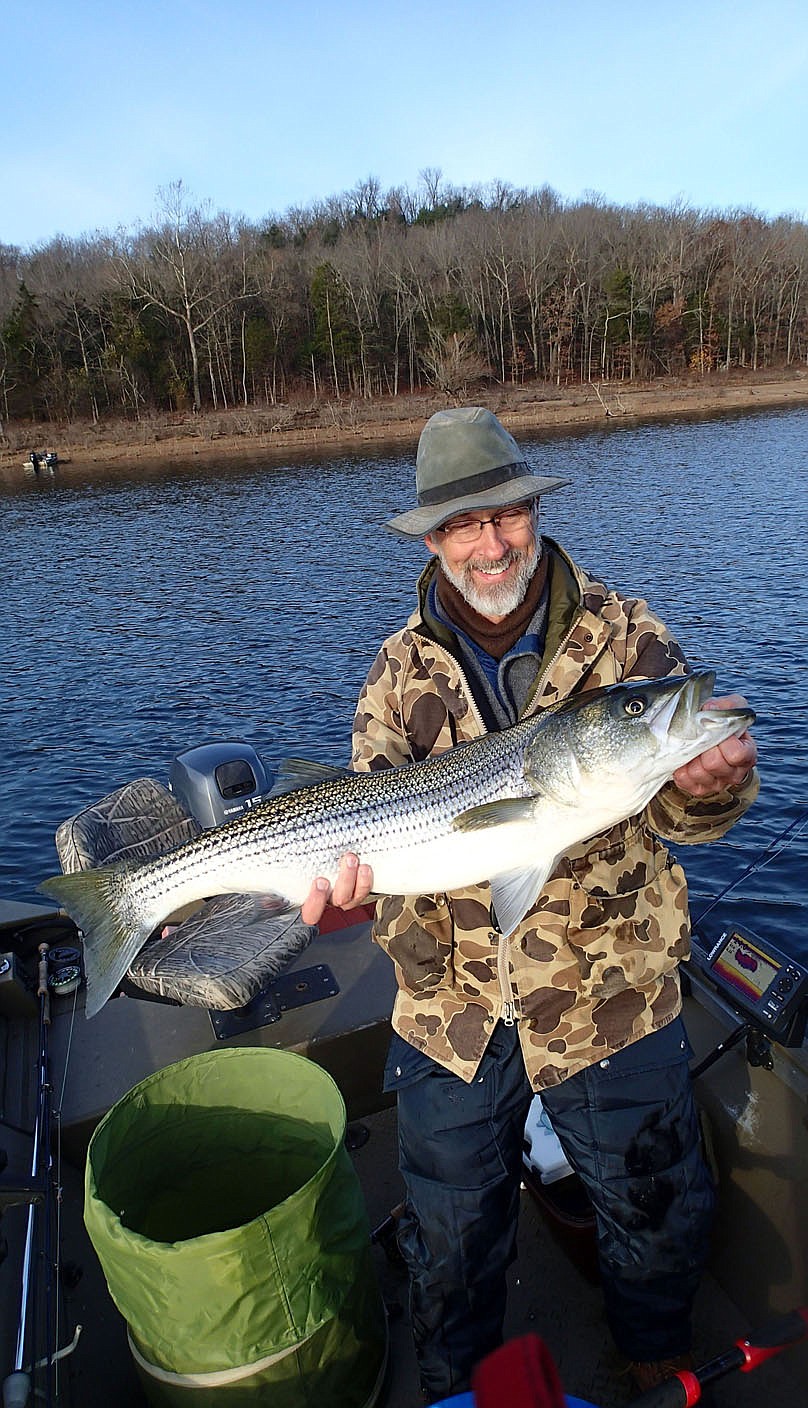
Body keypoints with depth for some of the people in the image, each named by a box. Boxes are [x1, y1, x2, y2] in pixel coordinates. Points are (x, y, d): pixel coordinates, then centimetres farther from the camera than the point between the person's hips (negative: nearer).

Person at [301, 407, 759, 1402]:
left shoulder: (624, 636, -7)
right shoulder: (403, 671, -3)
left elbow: (675, 813, -10)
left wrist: (710, 788, -32)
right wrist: (346, 874, -26)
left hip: (612, 1000, 0)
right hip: (449, 1011, 1)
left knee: (655, 1210, 22)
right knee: (451, 1230, 22)